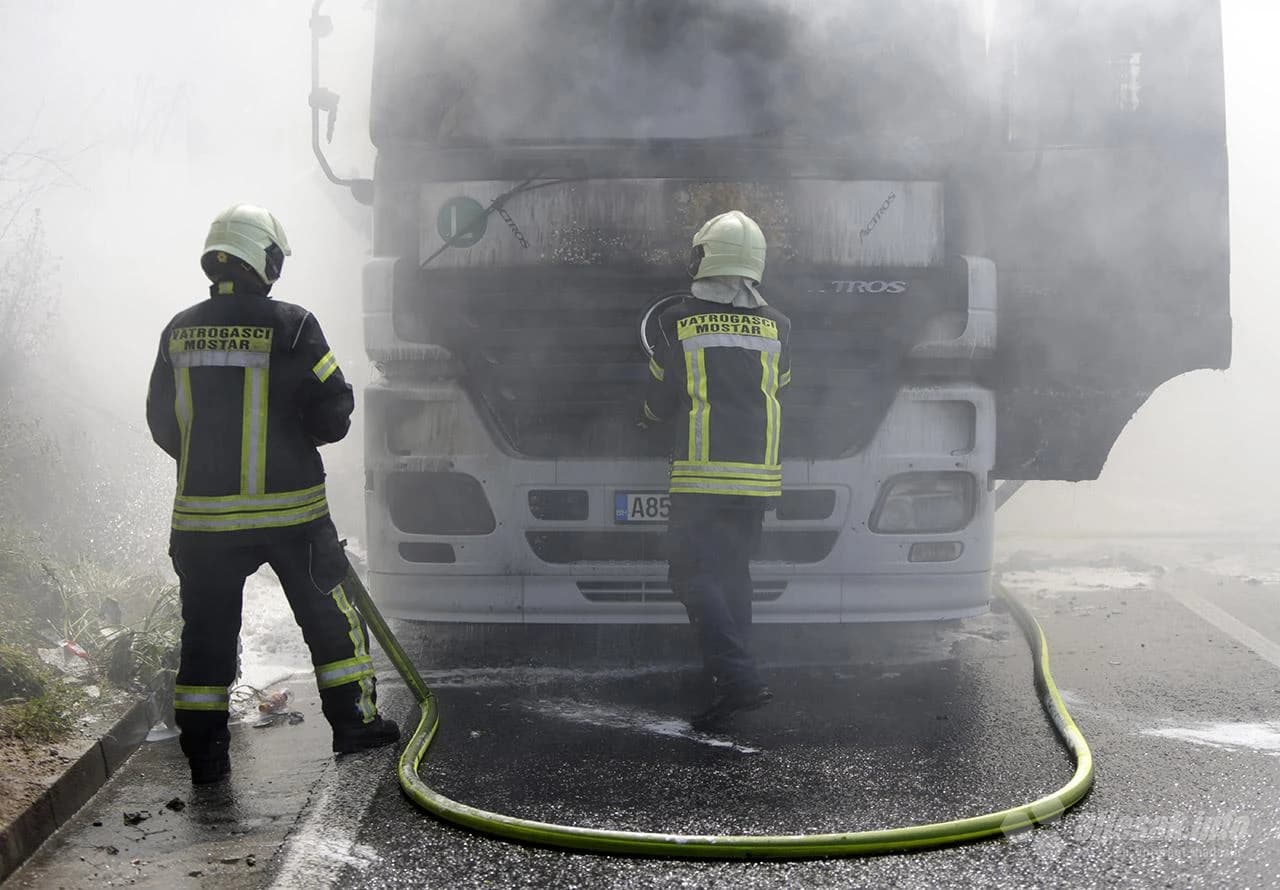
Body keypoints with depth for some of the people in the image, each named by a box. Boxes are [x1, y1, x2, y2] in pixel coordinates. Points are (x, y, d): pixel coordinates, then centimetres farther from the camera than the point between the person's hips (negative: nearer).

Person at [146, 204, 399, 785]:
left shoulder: (179, 332, 3)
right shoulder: (291, 326, -11)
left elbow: (161, 424, 11)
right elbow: (333, 414, -9)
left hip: (202, 513, 3)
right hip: (289, 509, -3)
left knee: (207, 630, 10)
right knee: (328, 614, 13)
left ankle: (204, 753, 12)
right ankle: (354, 720, 20)